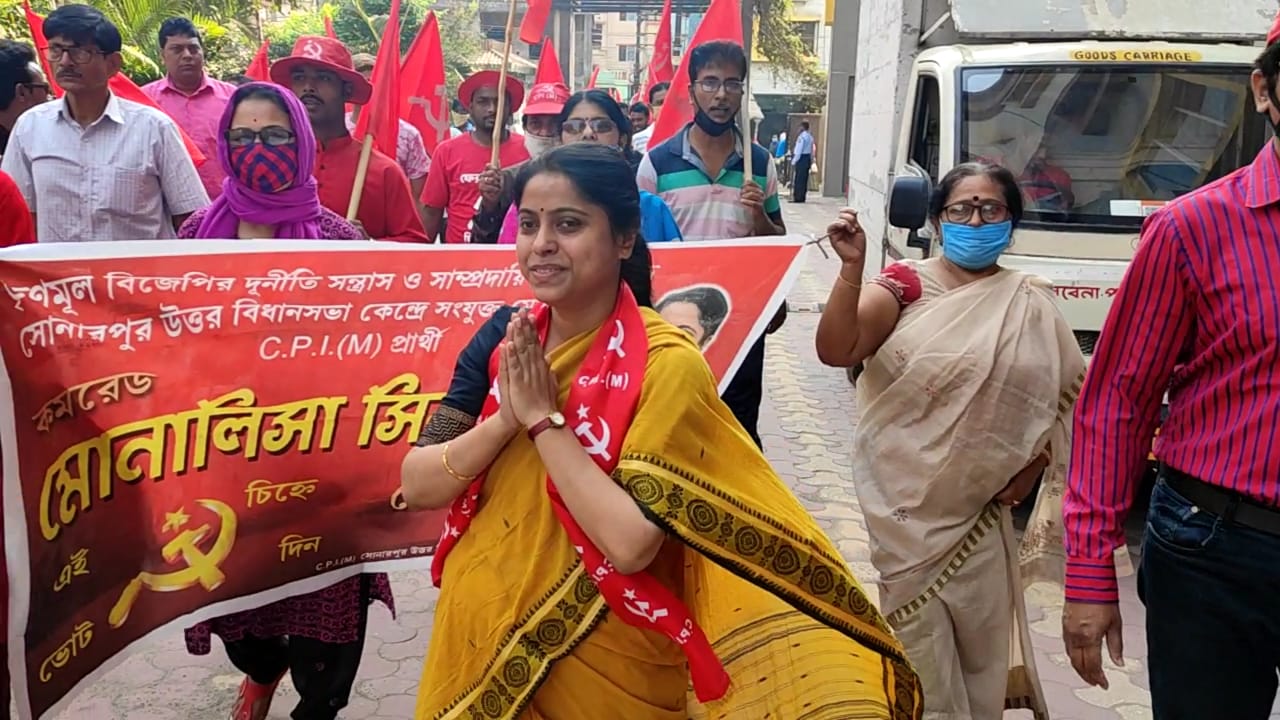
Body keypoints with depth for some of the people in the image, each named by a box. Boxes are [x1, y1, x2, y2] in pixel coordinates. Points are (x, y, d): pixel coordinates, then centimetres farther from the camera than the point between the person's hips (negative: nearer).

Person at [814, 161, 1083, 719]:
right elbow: (835, 351, -17)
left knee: (977, 641, 14)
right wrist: (852, 267, -27)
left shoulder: (1031, 304, 4)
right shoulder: (903, 287, -4)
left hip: (978, 506, 3)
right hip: (906, 504, -2)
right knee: (920, 641, 6)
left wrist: (1035, 464, 1)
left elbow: (1069, 393, 13)